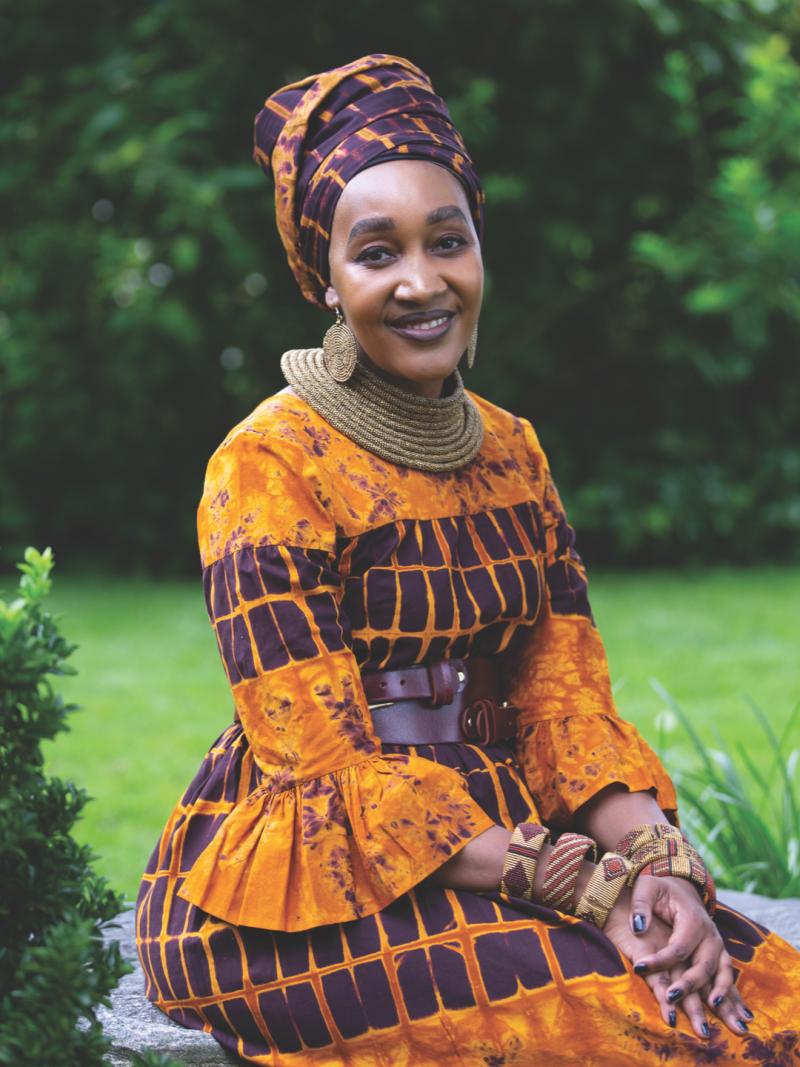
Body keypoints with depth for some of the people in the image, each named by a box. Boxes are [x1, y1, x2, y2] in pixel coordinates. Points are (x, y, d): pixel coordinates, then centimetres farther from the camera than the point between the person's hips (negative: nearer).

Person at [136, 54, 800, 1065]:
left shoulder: (510, 451, 12)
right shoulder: (271, 462, -9)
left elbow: (565, 697, 7)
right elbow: (325, 759, -15)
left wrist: (658, 860, -14)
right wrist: (576, 888, -21)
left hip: (485, 832, 6)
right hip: (296, 885, -6)